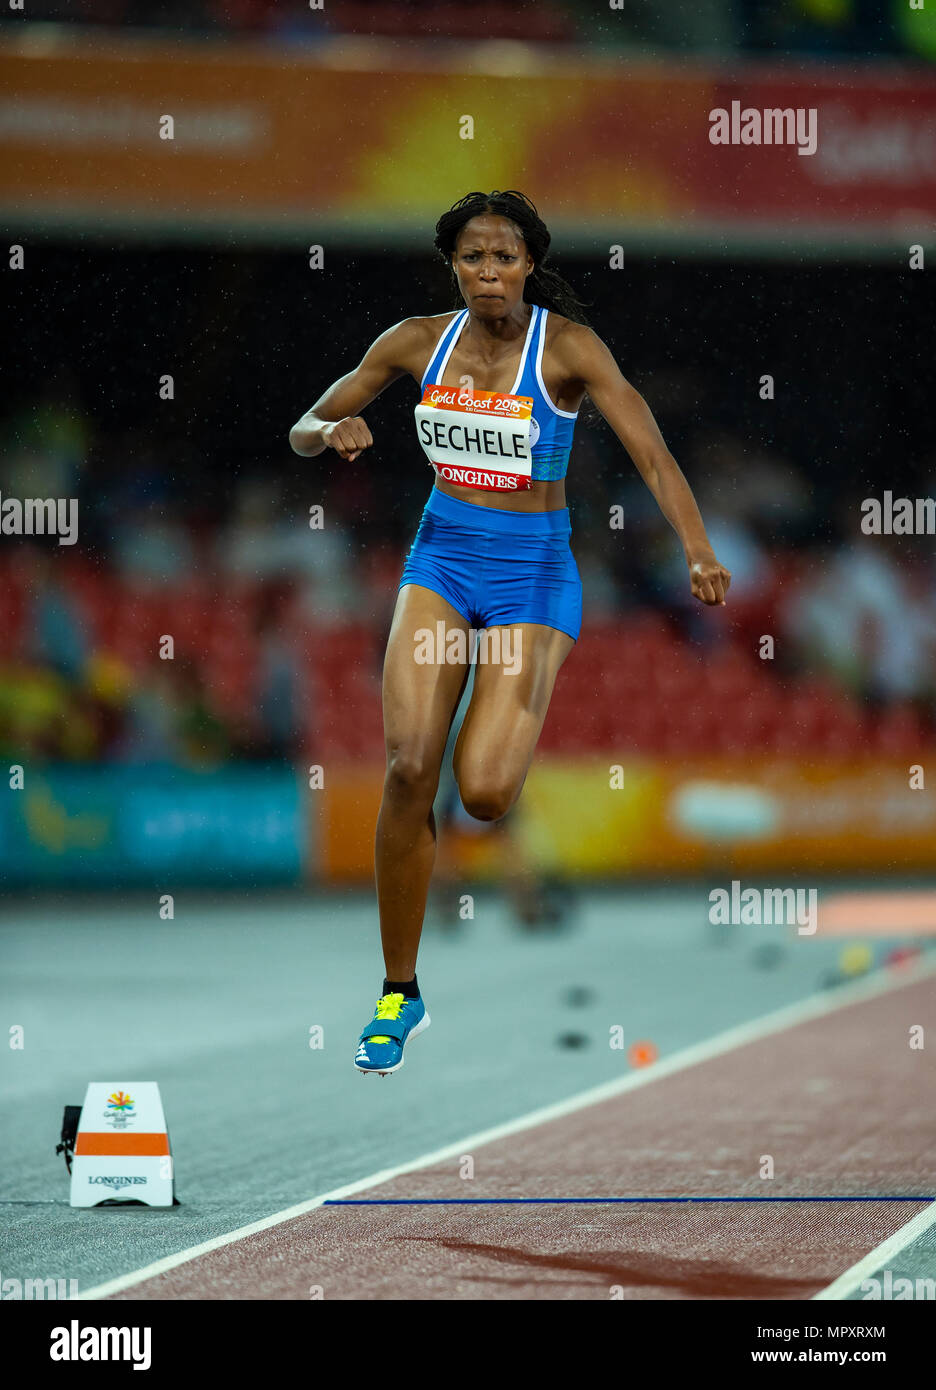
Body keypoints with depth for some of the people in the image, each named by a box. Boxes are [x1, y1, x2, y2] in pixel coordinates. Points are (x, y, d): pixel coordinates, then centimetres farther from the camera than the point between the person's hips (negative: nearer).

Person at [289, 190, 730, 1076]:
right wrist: (335, 432, -16)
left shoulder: (566, 347, -11)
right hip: (441, 560, 3)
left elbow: (651, 453, -20)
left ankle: (512, 734, 25)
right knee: (408, 766, -17)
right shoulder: (419, 342, 0)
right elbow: (302, 432, 8)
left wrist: (696, 548, -36)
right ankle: (399, 995, -6)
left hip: (533, 571, -3)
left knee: (483, 793, -17)